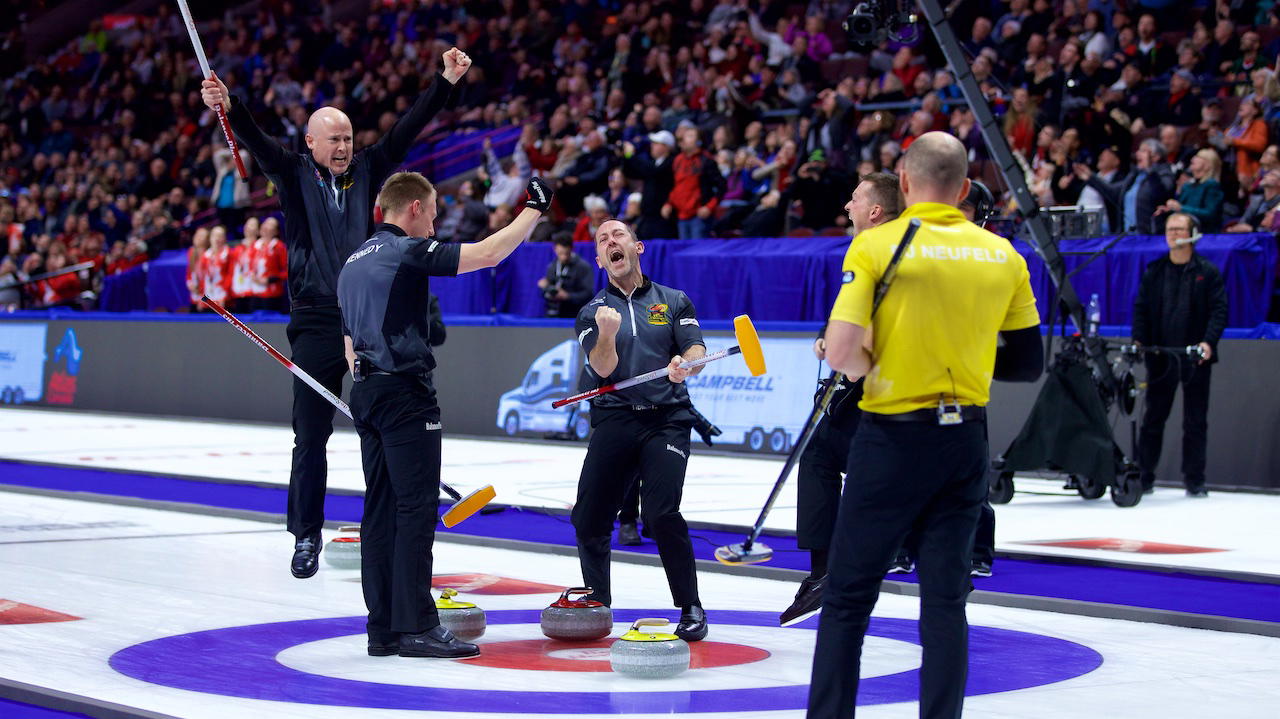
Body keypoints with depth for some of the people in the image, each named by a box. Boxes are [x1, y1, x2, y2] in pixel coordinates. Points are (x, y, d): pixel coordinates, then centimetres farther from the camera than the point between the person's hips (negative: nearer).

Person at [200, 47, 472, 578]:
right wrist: (228, 107, -30)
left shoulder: (367, 171, 9)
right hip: (316, 321, -2)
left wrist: (446, 81, -3)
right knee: (311, 436, 1)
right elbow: (256, 141, -12)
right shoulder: (294, 175, 3)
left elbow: (407, 131, 5)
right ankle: (306, 538, 11)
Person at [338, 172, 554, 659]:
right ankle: (415, 626, -9)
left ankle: (383, 629, 9)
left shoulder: (353, 262, 19)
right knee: (416, 508, -8)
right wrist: (533, 210, -3)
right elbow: (487, 254, -15)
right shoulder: (406, 251, -8)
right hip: (404, 393, -9)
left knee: (381, 510, 8)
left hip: (367, 394, 9)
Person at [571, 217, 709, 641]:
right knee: (588, 519, -1)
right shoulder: (592, 312, 12)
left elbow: (697, 350, 0)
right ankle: (596, 606, 20)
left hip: (667, 418, -2)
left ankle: (690, 608, -5)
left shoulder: (674, 302, 12)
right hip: (614, 419, 2)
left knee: (662, 514, -19)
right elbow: (603, 369, -3)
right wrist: (607, 333, -24)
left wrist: (686, 363, -24)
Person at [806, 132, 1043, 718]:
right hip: (966, 438, 4)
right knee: (945, 599, 8)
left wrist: (867, 366, 2)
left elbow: (841, 355, -19)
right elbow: (1028, 363, 8)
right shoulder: (1003, 255, 3)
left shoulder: (876, 244, -10)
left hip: (893, 437, -4)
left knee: (847, 597, 6)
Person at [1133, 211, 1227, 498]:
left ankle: (1194, 481, 7)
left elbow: (1219, 310, -3)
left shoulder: (1208, 272, 2)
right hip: (1161, 356, 2)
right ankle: (1143, 477, 10)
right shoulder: (1154, 271, 10)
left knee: (1195, 421, 3)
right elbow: (1141, 309, 8)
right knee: (1152, 418, 5)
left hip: (1195, 357, -2)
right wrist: (1139, 340, -7)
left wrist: (1208, 342, -18)